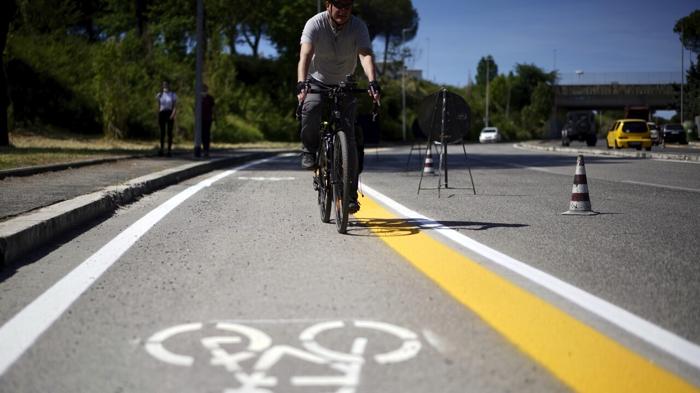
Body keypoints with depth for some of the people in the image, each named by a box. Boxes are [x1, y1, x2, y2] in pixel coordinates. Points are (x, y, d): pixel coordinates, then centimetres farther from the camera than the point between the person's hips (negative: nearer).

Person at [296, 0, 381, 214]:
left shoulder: (358, 26, -17)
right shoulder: (315, 24, -20)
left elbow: (366, 55, -31)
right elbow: (305, 55, -33)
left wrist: (373, 83, -49)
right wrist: (301, 83, -51)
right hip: (317, 81, -1)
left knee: (348, 137, -10)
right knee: (310, 108, -35)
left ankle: (351, 194, -4)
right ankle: (309, 150, -5)